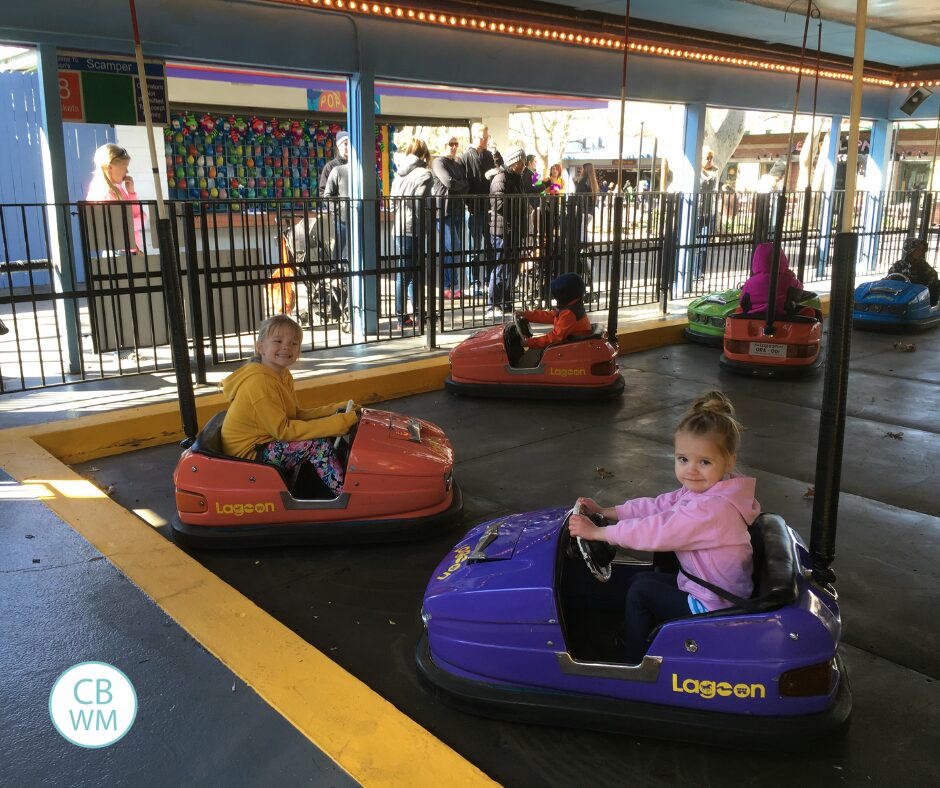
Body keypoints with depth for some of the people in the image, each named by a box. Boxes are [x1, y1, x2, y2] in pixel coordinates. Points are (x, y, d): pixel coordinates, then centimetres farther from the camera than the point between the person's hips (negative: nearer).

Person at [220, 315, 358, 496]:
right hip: (248, 454, -10)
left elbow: (296, 414, 8)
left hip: (266, 443, 10)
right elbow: (282, 430, -25)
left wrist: (333, 410, -6)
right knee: (318, 444, -21)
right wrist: (337, 423, -28)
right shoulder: (259, 382, -23)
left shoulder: (283, 375, 6)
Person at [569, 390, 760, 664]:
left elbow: (655, 531, -30)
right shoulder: (700, 490, 0)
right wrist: (604, 511, 1)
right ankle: (632, 641, 29)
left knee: (640, 591, -5)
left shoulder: (713, 508, -31)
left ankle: (634, 665, 12)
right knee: (641, 578, 15)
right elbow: (656, 506, 6)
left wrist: (596, 532, -22)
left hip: (714, 609, -10)